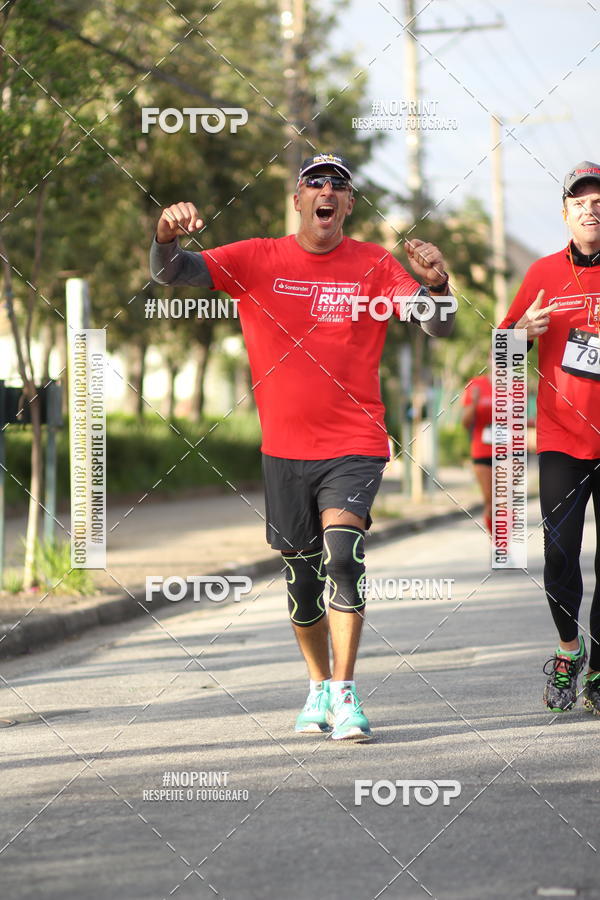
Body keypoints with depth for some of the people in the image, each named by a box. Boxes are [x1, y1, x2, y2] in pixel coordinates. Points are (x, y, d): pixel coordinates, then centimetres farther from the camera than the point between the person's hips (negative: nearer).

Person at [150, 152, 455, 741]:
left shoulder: (373, 265, -1)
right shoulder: (256, 259, 1)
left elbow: (439, 327, -9)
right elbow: (169, 274, -6)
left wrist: (436, 284, -31)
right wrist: (166, 238, -29)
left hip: (355, 445, -2)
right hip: (284, 448, 2)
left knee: (342, 549, -23)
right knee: (301, 574, 12)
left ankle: (345, 694, -18)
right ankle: (319, 686, 34)